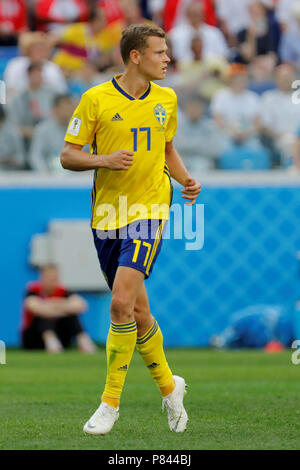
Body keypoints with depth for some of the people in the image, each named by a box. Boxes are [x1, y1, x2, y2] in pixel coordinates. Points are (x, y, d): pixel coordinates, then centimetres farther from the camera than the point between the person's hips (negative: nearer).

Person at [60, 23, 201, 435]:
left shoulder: (166, 100, 7)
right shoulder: (96, 99, -3)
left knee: (122, 302, -17)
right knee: (136, 311, 8)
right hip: (107, 215, 0)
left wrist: (185, 179, 5)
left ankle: (111, 401, -8)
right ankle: (168, 386, 30)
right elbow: (68, 156, -1)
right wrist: (104, 160, -19)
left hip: (149, 213, 0)